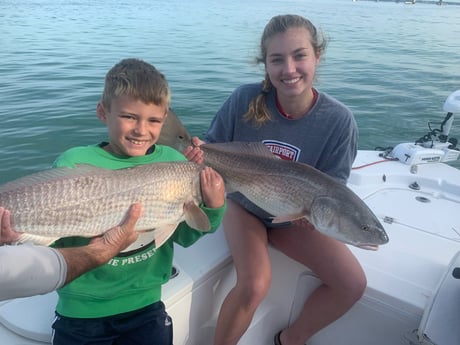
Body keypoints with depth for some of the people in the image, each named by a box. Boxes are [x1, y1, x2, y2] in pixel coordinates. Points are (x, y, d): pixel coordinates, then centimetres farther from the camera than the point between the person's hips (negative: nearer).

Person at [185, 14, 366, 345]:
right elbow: (214, 148, -7)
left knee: (353, 284, -6)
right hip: (244, 204, -2)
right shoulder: (245, 100, -22)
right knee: (254, 285, -25)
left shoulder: (338, 119, -20)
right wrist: (199, 153, -30)